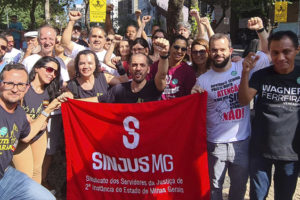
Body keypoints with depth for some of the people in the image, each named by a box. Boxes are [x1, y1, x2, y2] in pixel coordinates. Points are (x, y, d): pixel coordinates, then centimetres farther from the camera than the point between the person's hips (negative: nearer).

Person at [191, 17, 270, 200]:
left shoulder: (244, 67, -3)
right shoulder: (203, 80, -5)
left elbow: (268, 51, 8)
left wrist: (261, 30, -6)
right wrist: (193, 95, -20)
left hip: (242, 141, 1)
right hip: (215, 144, -1)